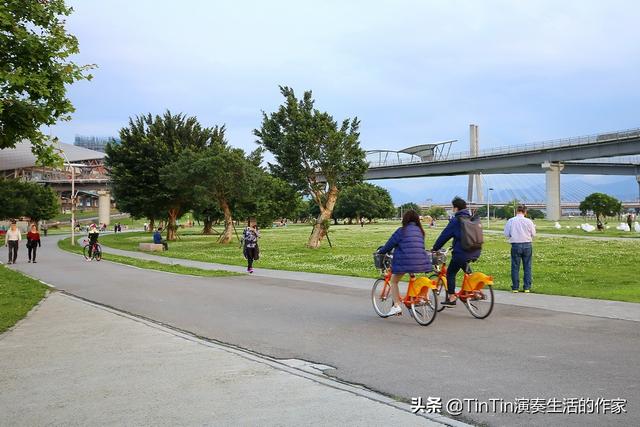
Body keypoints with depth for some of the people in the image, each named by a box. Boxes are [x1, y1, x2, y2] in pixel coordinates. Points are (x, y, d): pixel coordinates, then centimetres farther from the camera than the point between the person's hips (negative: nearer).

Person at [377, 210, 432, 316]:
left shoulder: (401, 231, -3)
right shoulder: (420, 231, 13)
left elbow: (389, 244, 2)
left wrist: (380, 251, 19)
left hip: (404, 262, -5)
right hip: (420, 262, 5)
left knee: (394, 281, 13)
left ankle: (396, 306, 3)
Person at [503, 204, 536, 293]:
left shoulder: (510, 221, -4)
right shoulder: (529, 221, -4)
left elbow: (506, 234, 0)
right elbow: (533, 234, 4)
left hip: (515, 246, 0)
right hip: (527, 245, 0)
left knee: (515, 267, 6)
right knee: (527, 267, 9)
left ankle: (515, 287, 7)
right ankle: (527, 287, 9)